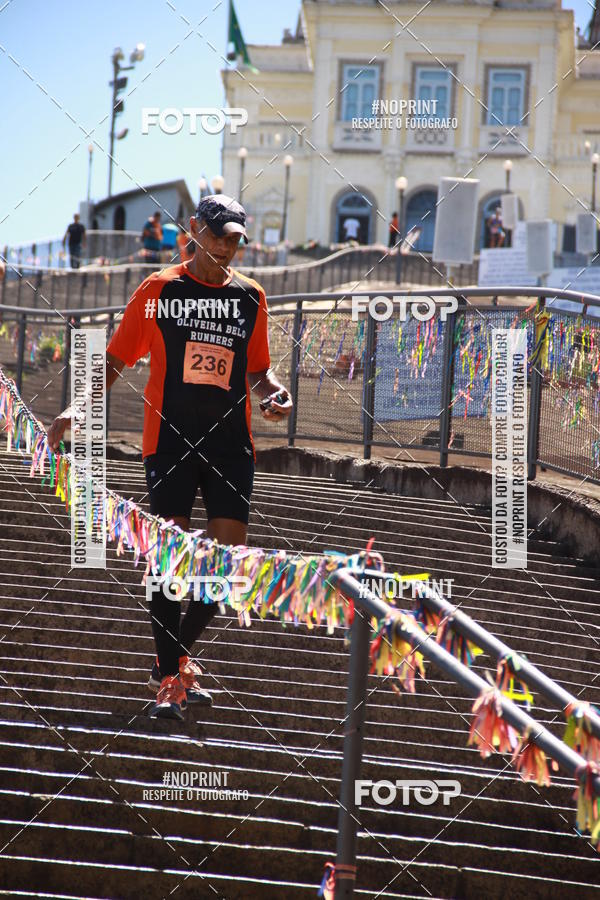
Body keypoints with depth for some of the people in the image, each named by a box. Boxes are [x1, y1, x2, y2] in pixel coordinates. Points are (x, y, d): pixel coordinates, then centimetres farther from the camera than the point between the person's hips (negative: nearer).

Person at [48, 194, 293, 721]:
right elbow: (116, 359, 6)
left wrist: (274, 393, -1)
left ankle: (177, 656, 18)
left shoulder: (251, 297, 11)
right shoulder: (158, 290, 2)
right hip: (170, 440, -3)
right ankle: (169, 679, 3)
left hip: (231, 444, 3)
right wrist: (77, 409, -5)